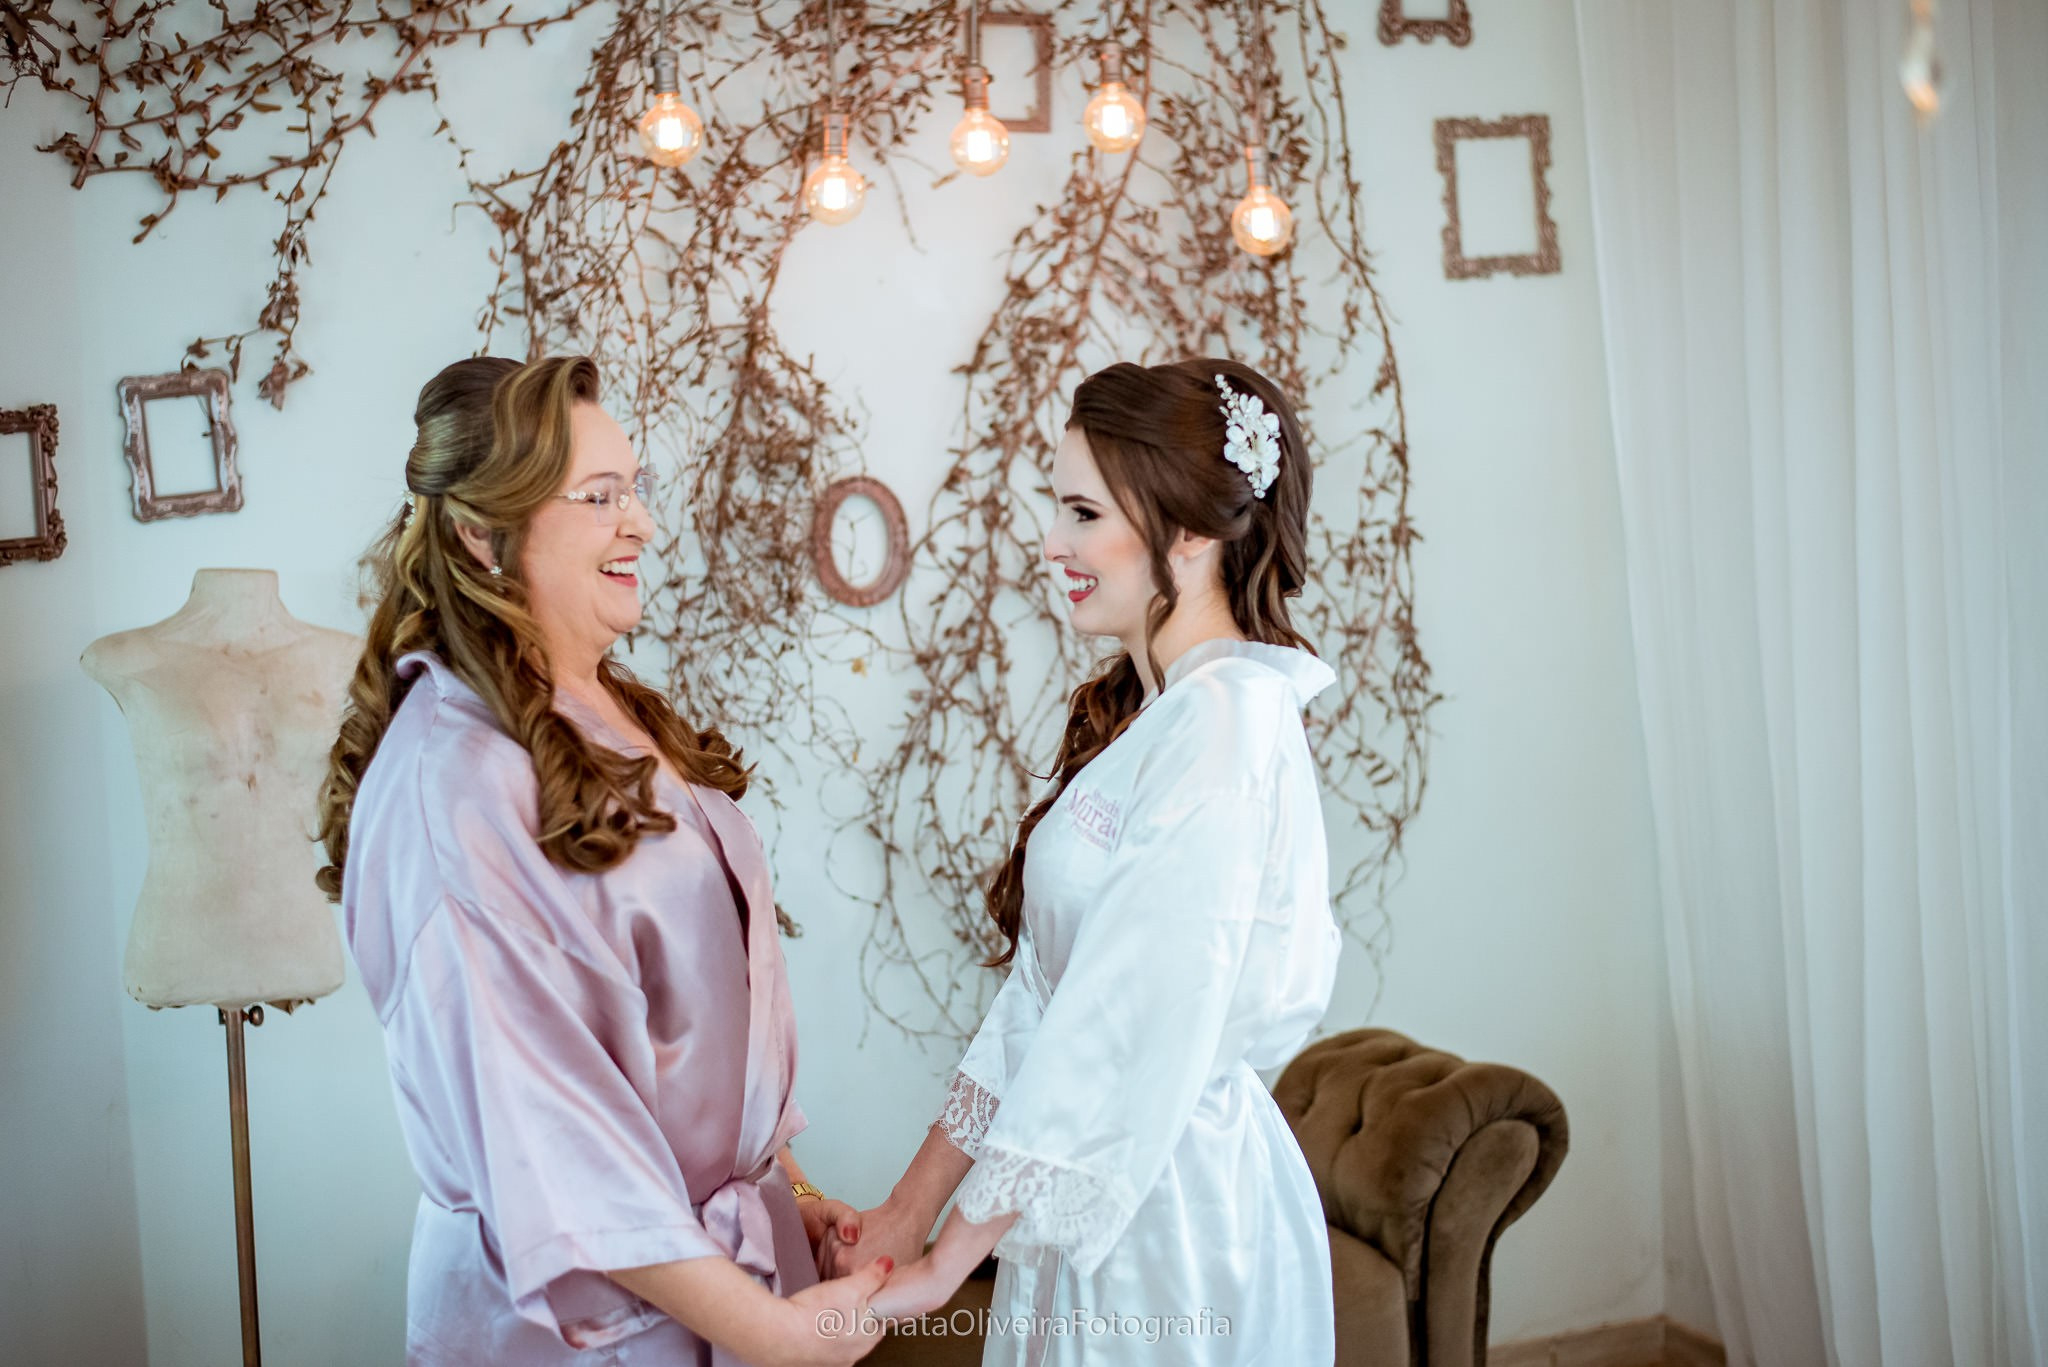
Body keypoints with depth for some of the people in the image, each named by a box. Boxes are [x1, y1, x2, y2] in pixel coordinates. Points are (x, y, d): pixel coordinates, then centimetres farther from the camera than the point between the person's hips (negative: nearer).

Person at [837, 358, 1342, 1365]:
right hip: (1091, 1205, 8)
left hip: (1167, 1212, -8)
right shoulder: (1143, 717, 10)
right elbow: (1041, 994, 8)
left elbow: (1131, 1037, -23)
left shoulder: (1223, 726, -19)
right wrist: (908, 1208, 5)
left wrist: (944, 1263, -16)